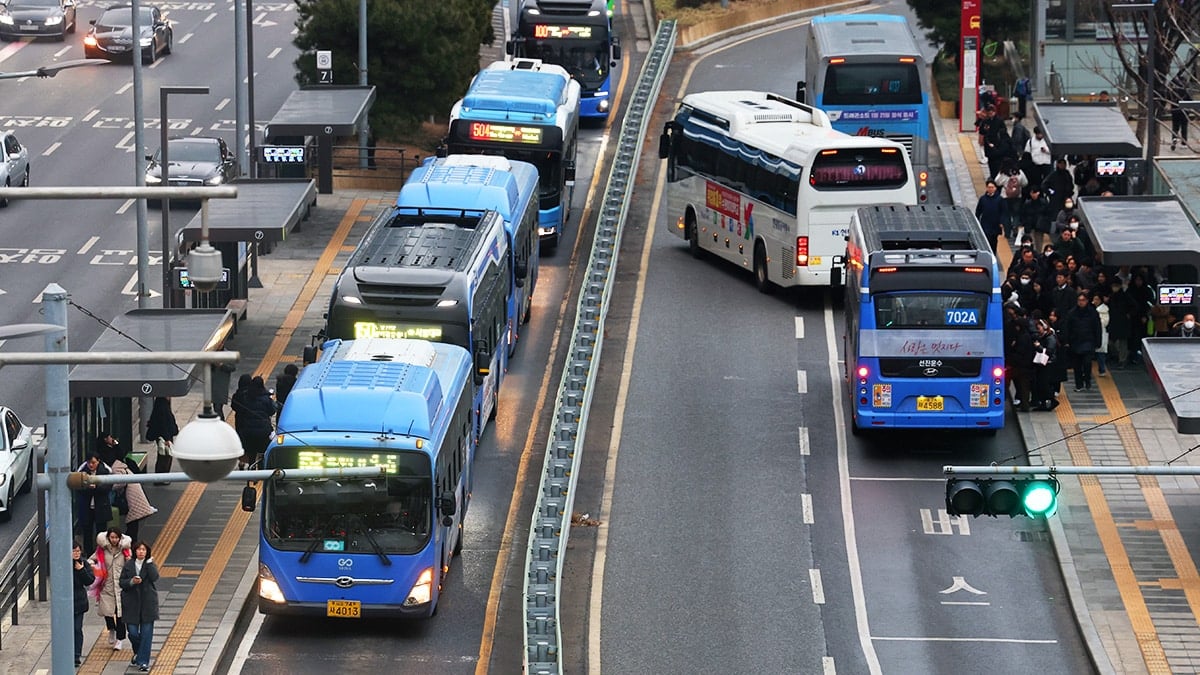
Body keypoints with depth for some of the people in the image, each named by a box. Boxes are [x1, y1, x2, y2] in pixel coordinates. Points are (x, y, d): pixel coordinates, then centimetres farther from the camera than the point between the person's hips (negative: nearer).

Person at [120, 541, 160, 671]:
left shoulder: (150, 564, 2)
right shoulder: (128, 565, 4)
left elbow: (154, 578, -15)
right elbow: (122, 582, 3)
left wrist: (149, 563, -14)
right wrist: (131, 581, -16)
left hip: (148, 603, -1)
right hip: (132, 604, 1)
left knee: (146, 633, -3)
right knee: (132, 632, 0)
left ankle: (143, 662, 3)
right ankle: (137, 653, 31)